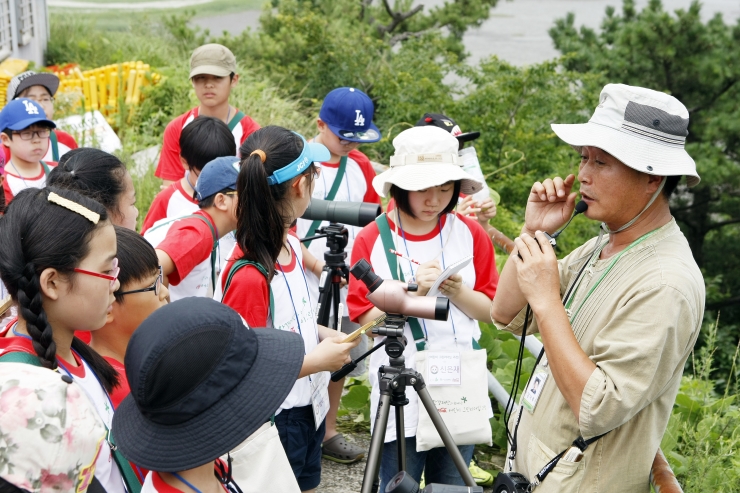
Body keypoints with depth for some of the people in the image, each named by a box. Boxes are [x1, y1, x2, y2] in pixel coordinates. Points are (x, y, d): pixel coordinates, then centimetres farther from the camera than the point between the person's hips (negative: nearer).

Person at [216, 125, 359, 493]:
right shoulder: (248, 276, -27)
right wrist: (318, 360, -20)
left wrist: (321, 335, -1)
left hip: (307, 408, 8)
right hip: (272, 424, -8)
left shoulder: (290, 244, 0)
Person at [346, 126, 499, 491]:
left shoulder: (470, 233, 2)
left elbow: (489, 309, 3)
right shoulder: (373, 239, -5)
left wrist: (457, 291, -16)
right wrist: (413, 291, -20)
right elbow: (366, 319, -7)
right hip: (399, 393, -2)